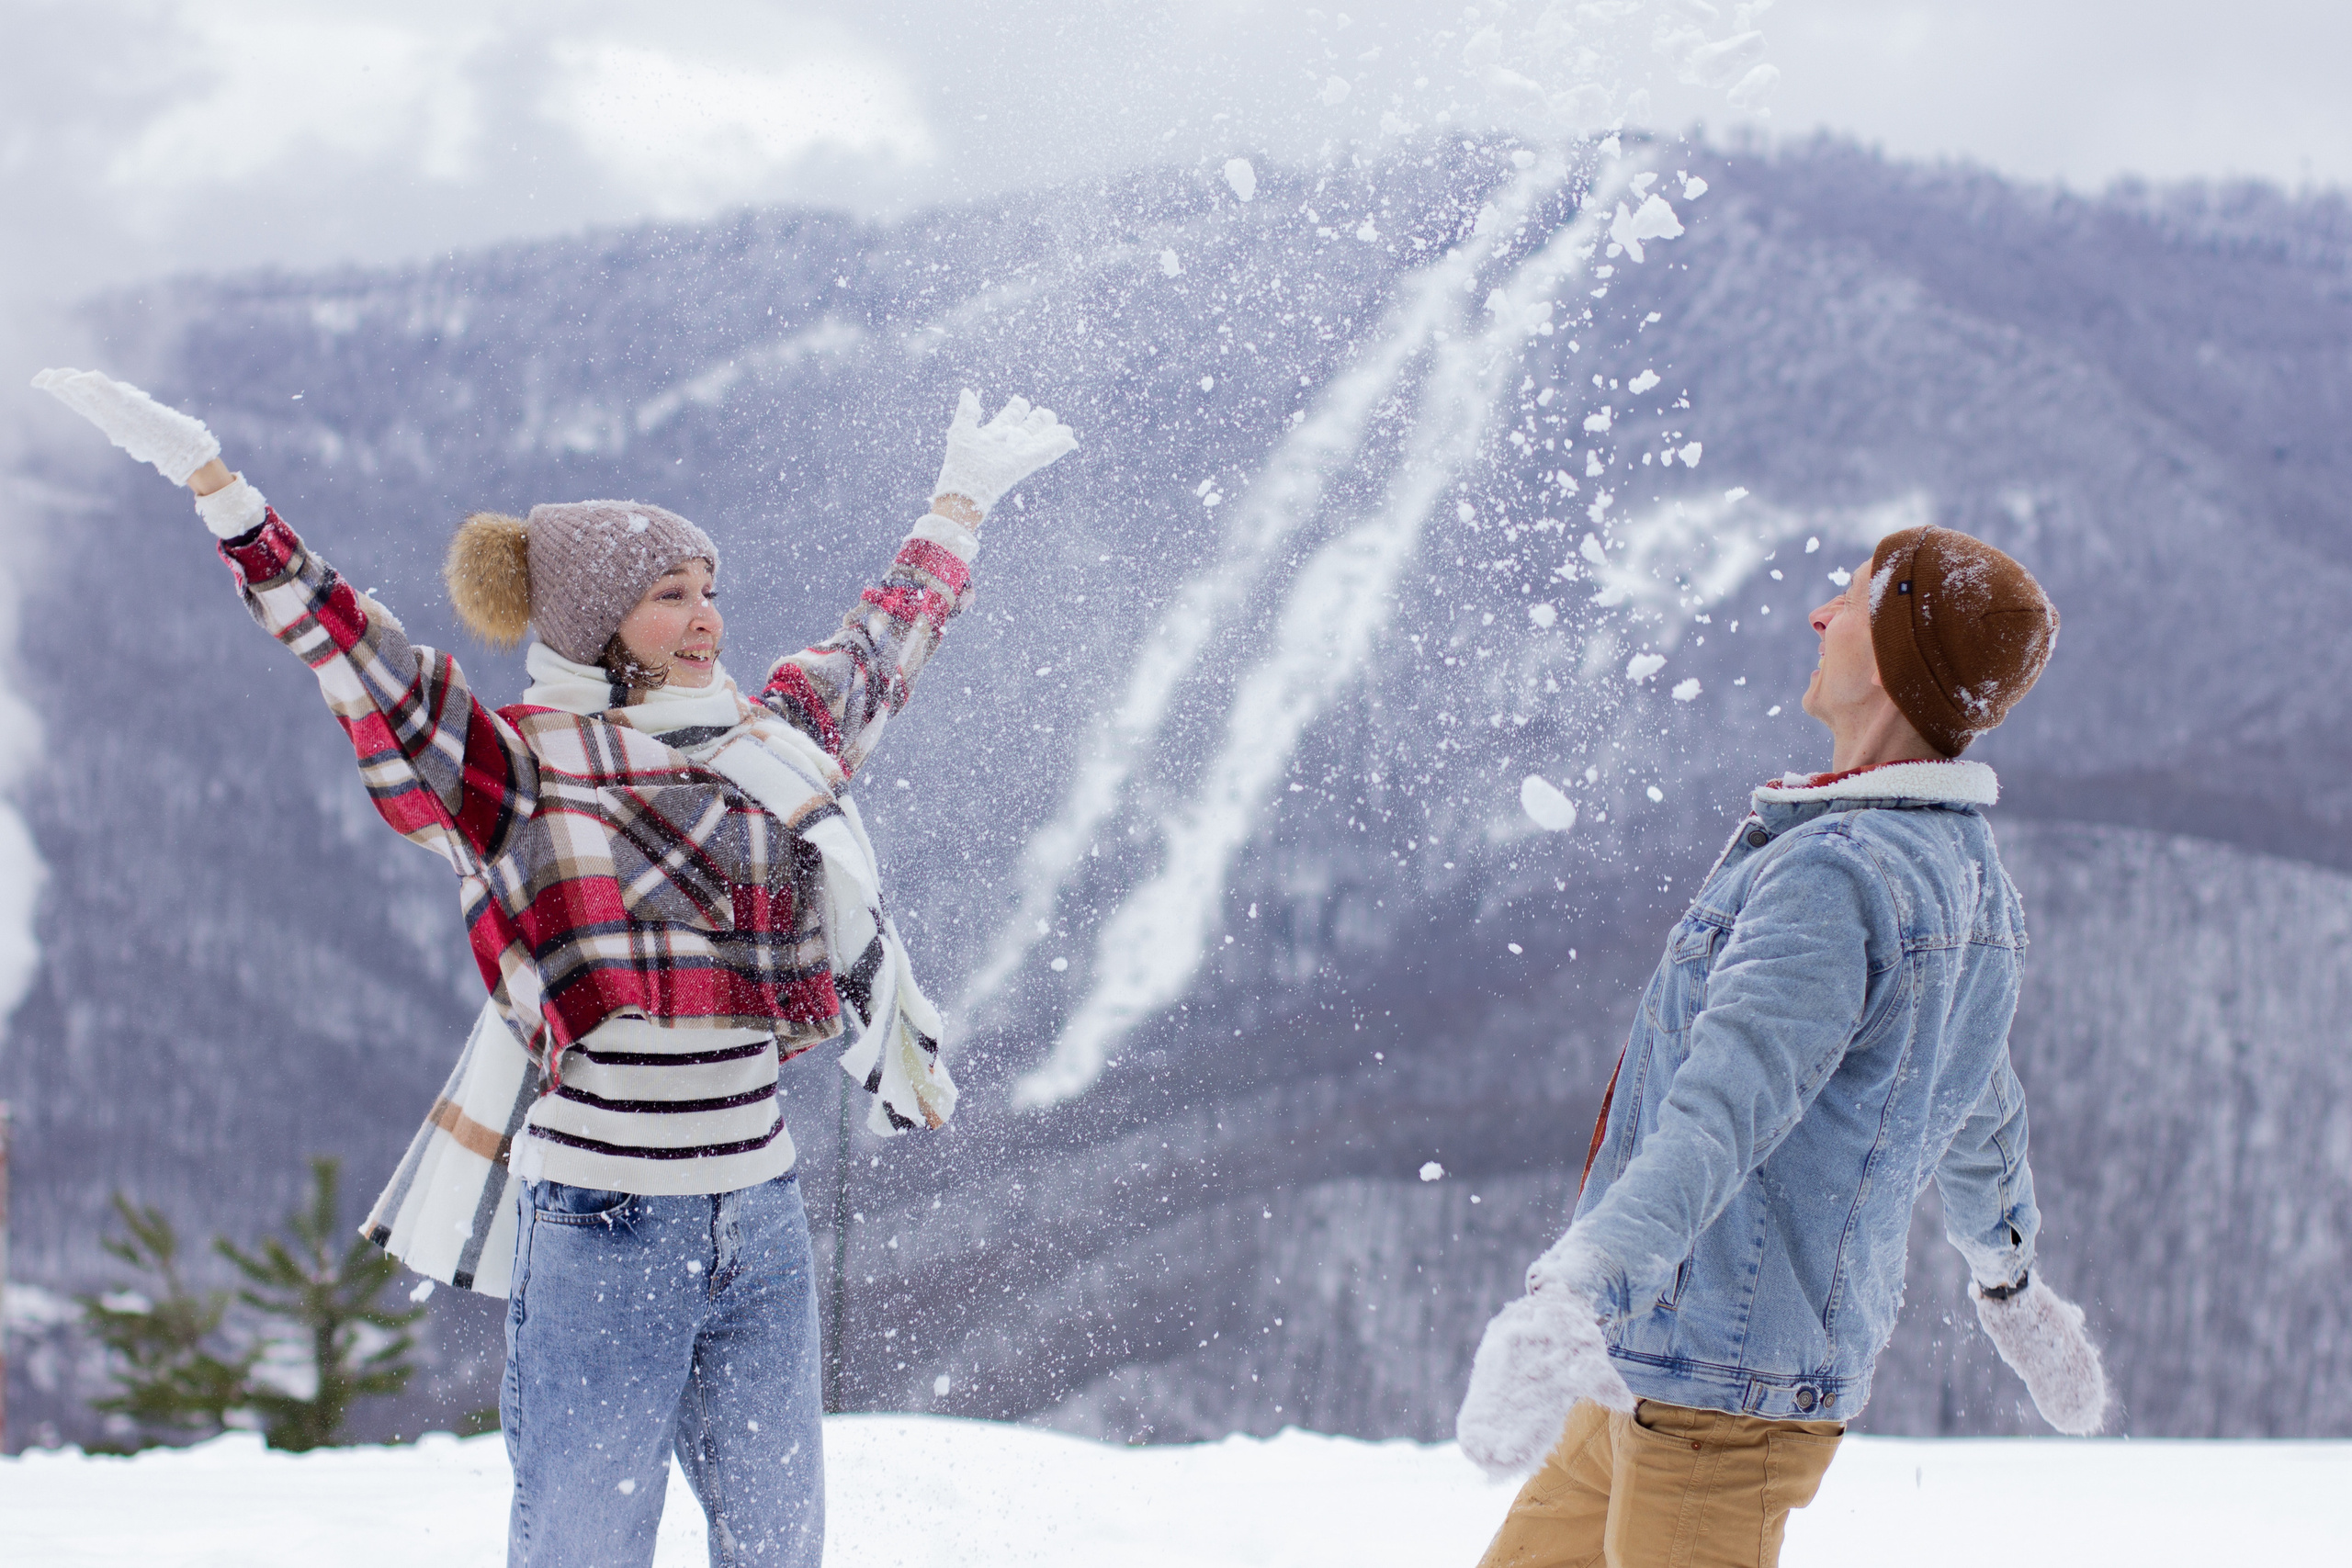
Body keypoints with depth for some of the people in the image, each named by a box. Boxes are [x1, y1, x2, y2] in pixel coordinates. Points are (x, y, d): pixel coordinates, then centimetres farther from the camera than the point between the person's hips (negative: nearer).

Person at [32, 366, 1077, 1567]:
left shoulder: (773, 743, 9)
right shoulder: (517, 768, -6)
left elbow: (886, 644, 26)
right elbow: (347, 647, -13)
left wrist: (960, 503, 38)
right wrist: (212, 481, -21)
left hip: (760, 1220, 6)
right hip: (602, 1232, -5)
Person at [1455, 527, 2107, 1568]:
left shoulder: (1836, 872, -22)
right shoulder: (1965, 874, 9)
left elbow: (1731, 1105, -36)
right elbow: (1979, 1115, 26)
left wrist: (1572, 1296, -49)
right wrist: (2013, 1285, 43)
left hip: (1718, 1393, -10)